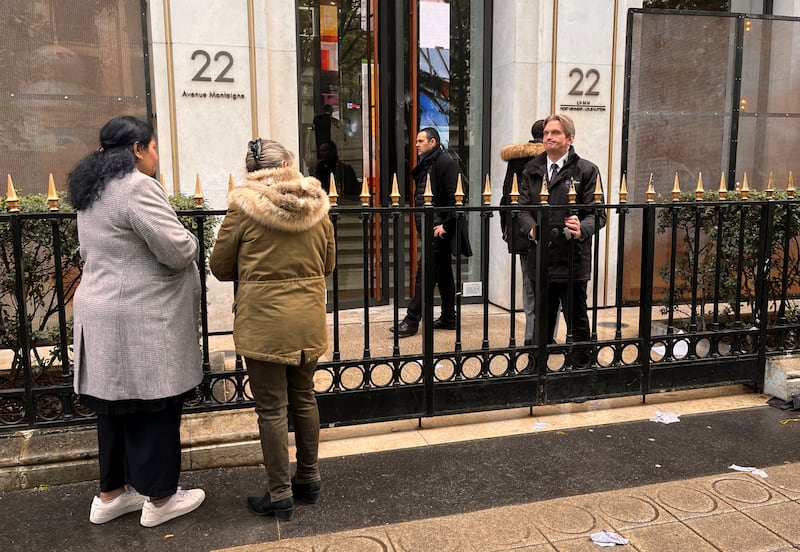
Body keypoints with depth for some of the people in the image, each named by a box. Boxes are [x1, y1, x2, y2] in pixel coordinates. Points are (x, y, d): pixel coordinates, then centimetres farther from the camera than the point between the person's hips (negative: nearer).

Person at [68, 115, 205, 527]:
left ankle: (110, 494, 28)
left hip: (103, 313, 9)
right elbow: (178, 251, -20)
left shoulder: (92, 191, 15)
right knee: (153, 406, 2)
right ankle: (159, 499, 15)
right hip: (141, 320, -9)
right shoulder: (136, 187, -16)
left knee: (117, 404, 16)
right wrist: (191, 241, 3)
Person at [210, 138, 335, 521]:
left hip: (263, 323, -4)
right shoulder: (317, 205, 2)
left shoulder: (244, 206, -10)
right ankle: (309, 479, 31)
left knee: (271, 408, 5)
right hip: (309, 320, 5)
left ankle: (280, 495, 15)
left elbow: (221, 268, -1)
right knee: (304, 398, 18)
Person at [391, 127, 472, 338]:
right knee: (443, 272, 14)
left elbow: (455, 197, -18)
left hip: (440, 228, -10)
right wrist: (421, 224, 15)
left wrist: (445, 225, -19)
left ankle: (412, 321, -5)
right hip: (431, 227, 10)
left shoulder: (446, 163, -12)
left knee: (424, 271, -9)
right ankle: (448, 318, 23)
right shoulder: (425, 165, 17)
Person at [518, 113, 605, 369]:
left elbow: (597, 213, -6)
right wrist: (531, 228, -18)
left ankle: (579, 367, 20)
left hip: (572, 260, -4)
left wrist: (582, 230, -27)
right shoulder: (532, 169, 11)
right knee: (542, 321, 17)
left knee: (577, 321, 7)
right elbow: (523, 206, 3)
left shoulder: (586, 170, -1)